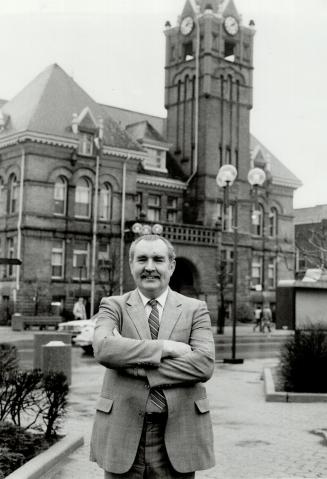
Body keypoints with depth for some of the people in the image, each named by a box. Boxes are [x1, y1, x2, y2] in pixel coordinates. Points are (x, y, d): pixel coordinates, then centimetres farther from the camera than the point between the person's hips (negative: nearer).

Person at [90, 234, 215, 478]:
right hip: (122, 434, 0)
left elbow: (204, 365, -11)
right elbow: (103, 348, -16)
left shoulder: (195, 309, 4)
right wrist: (165, 347, -18)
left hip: (177, 436, 1)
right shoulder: (113, 306, 4)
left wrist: (133, 365, -14)